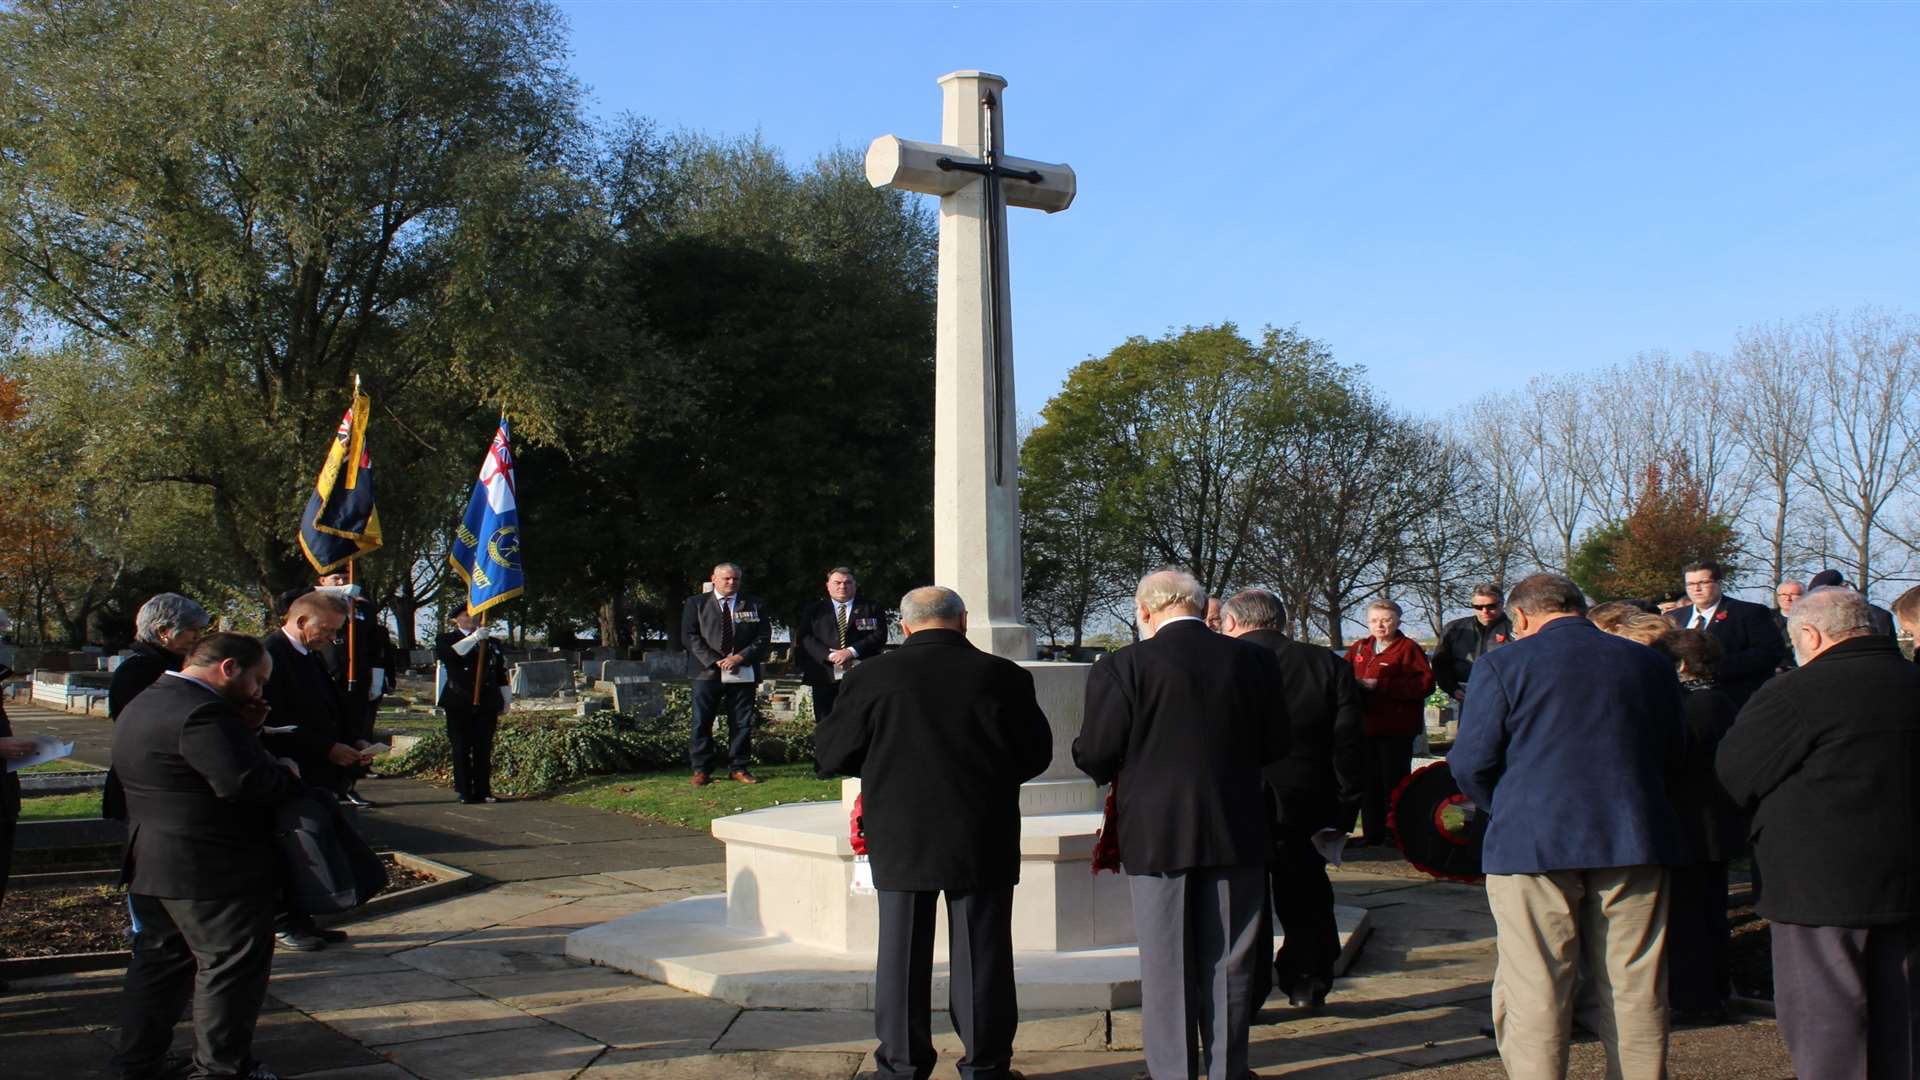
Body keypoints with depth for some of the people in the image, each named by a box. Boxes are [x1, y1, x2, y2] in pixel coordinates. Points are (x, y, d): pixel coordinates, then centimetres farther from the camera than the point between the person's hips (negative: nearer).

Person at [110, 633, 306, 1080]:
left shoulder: (145, 705, 13)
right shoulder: (201, 712, -22)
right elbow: (244, 779, -30)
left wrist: (241, 725, 4)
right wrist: (290, 775, -13)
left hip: (151, 864, 10)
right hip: (216, 871, -10)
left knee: (161, 959, 20)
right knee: (232, 964, 2)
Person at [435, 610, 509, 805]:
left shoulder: (491, 643, 17)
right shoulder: (446, 639, 8)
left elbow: (501, 676, 19)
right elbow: (450, 652, -17)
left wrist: (504, 704, 16)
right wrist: (474, 638, -22)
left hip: (487, 705, 2)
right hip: (459, 705, -2)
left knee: (484, 749, 1)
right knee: (462, 749, -1)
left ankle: (483, 790, 7)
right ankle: (465, 792, 3)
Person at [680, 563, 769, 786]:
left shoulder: (754, 606, 11)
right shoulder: (696, 603, 8)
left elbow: (762, 638, 5)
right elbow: (690, 636, 0)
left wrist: (740, 657, -11)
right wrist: (713, 661, -11)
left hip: (743, 672, 1)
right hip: (708, 671, -1)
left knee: (742, 723, 3)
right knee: (701, 723, -1)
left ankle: (740, 768, 12)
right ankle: (701, 770, 6)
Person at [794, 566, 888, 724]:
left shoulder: (871, 610, 12)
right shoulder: (813, 610, 14)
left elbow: (879, 635, -1)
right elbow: (806, 638, 2)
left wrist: (852, 651, -15)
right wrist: (830, 655, -14)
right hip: (826, 677, 1)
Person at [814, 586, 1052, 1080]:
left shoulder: (871, 677, -7)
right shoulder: (1004, 677, -6)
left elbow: (830, 756, 0)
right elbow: (1037, 755, 2)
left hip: (900, 841, 0)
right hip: (982, 842, 0)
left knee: (902, 952, 11)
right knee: (981, 952, 9)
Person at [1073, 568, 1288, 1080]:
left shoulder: (1123, 667, -12)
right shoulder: (1255, 660, -2)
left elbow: (1095, 755, -12)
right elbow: (1274, 745, 5)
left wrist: (1125, 770, 11)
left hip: (1156, 833, -3)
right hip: (1236, 831, 3)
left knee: (1165, 964, 9)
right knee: (1229, 961, 13)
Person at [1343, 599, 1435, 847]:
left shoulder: (1408, 648, -5)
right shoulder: (1359, 648, 14)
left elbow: (1426, 683, -15)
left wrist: (1381, 685, -18)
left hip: (1395, 728, -6)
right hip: (1365, 725, 6)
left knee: (1394, 781, -2)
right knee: (1369, 781, 10)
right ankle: (1372, 832, 19)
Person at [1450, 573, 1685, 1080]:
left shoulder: (1503, 664, -4)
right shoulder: (1652, 664, 10)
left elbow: (1470, 762, -6)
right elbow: (1672, 752, 16)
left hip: (1532, 845, -4)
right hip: (1637, 843, 4)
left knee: (1533, 996, 3)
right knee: (1635, 995, 11)